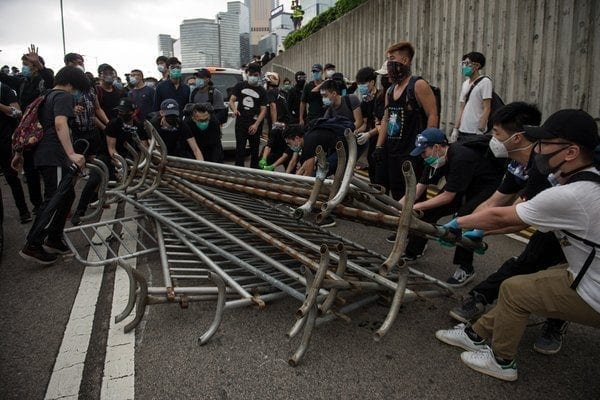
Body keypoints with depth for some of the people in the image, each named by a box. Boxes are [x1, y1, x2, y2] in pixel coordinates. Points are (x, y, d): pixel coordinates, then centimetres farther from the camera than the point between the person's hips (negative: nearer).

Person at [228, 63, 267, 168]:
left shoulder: (262, 91, 6)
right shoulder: (240, 86, 8)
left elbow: (263, 109, 0)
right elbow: (231, 101, 4)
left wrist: (256, 124, -14)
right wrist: (234, 109, -20)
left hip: (255, 125, 1)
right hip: (241, 123, -1)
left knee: (254, 150, 9)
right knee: (240, 149, -5)